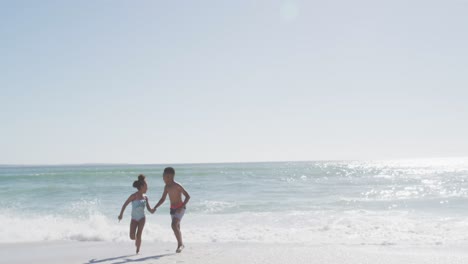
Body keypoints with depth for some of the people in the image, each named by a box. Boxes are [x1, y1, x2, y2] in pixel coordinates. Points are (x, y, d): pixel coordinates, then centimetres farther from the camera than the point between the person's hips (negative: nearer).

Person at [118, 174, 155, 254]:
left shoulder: (145, 197, 3)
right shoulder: (134, 196, -10)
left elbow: (149, 208, 8)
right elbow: (125, 204, -7)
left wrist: (152, 210, -14)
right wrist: (121, 214, -7)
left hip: (142, 218, 2)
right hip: (134, 218, -2)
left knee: (138, 235, -8)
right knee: (132, 237, -7)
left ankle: (138, 250, 10)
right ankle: (137, 240, 28)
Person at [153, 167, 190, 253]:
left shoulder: (177, 186, -17)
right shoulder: (167, 187, 6)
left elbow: (187, 196, -17)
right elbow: (163, 199, 16)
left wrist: (182, 207, -26)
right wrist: (155, 207, 4)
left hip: (180, 208, -8)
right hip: (172, 209, 8)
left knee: (174, 225, -22)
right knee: (177, 227, 13)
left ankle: (180, 244, -12)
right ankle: (181, 244, 27)